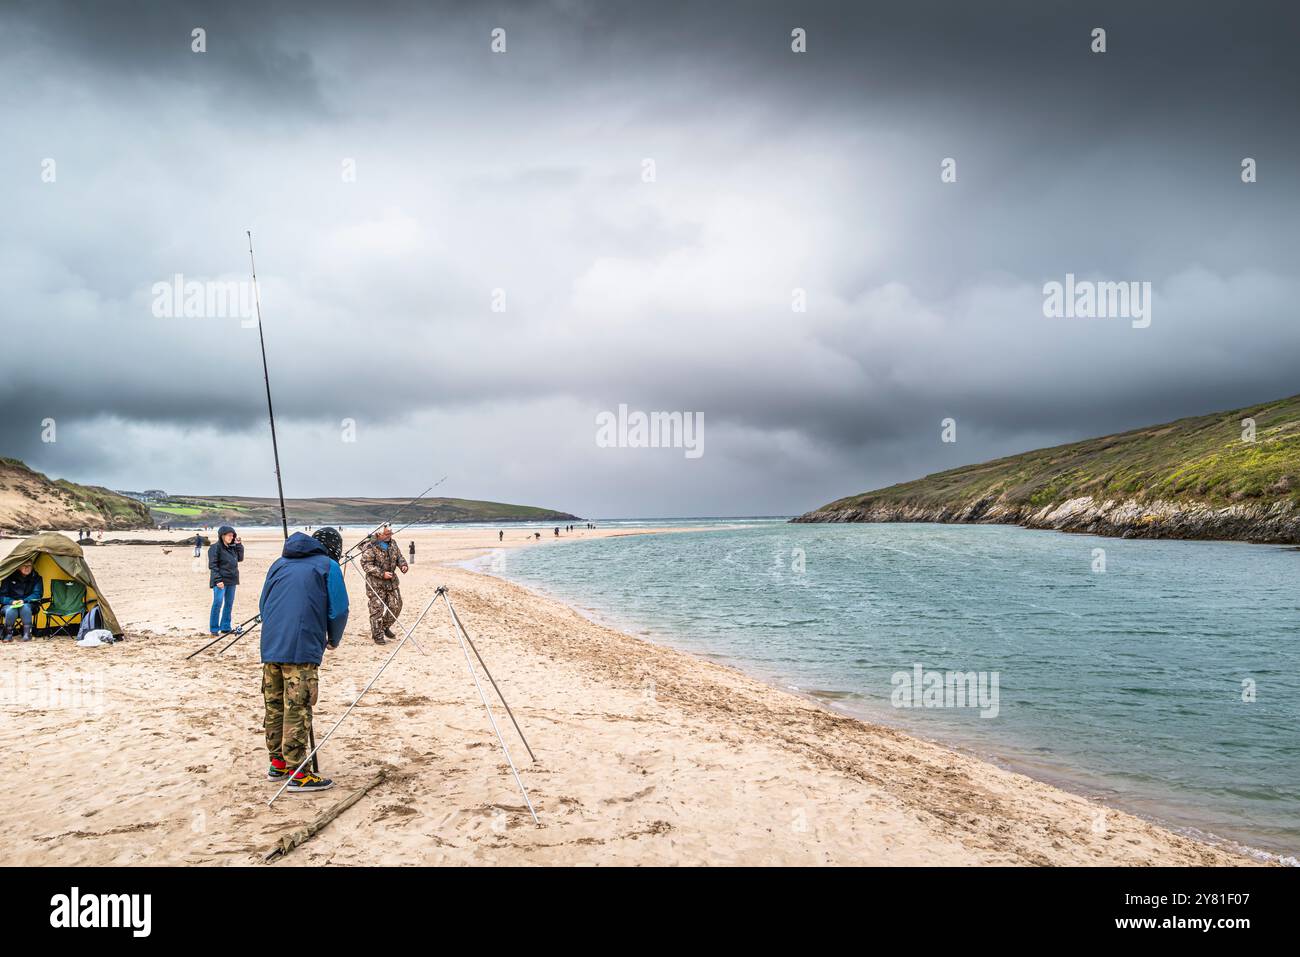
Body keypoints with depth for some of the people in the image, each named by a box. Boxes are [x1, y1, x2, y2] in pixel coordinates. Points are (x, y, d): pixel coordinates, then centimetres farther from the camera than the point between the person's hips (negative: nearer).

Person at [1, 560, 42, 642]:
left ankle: (27, 633, -29)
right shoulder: (10, 577, -2)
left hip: (27, 604, 0)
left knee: (25, 607, -37)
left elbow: (37, 594, -6)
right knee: (11, 610, -36)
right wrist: (12, 601, -22)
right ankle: (8, 634, -17)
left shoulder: (36, 578, 0)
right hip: (10, 605, 0)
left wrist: (24, 601, -22)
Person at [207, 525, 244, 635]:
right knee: (218, 603, -8)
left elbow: (240, 558, 15)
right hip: (220, 581, -7)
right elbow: (212, 565, -12)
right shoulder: (215, 547, -7)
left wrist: (239, 545, 6)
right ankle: (214, 629, -1)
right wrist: (218, 580, -19)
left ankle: (225, 627, 16)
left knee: (229, 604, 8)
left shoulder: (232, 547, 14)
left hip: (231, 580, 7)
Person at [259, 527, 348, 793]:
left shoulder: (280, 563, 21)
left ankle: (277, 764, 26)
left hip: (270, 648, 6)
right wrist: (333, 641, 15)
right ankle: (297, 774, -1)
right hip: (301, 650, -6)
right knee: (297, 710, -4)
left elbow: (263, 604, 22)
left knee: (274, 706, 15)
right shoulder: (328, 566, 3)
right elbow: (338, 610, -2)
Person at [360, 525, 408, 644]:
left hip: (392, 581, 7)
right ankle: (377, 635, 8)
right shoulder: (370, 547, -14)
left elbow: (399, 557, 19)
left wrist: (403, 565, -3)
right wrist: (382, 574, -24)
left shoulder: (393, 544, 8)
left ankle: (385, 627, 31)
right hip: (376, 583, -6)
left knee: (396, 606, 9)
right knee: (377, 609, -3)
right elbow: (366, 565, -18)